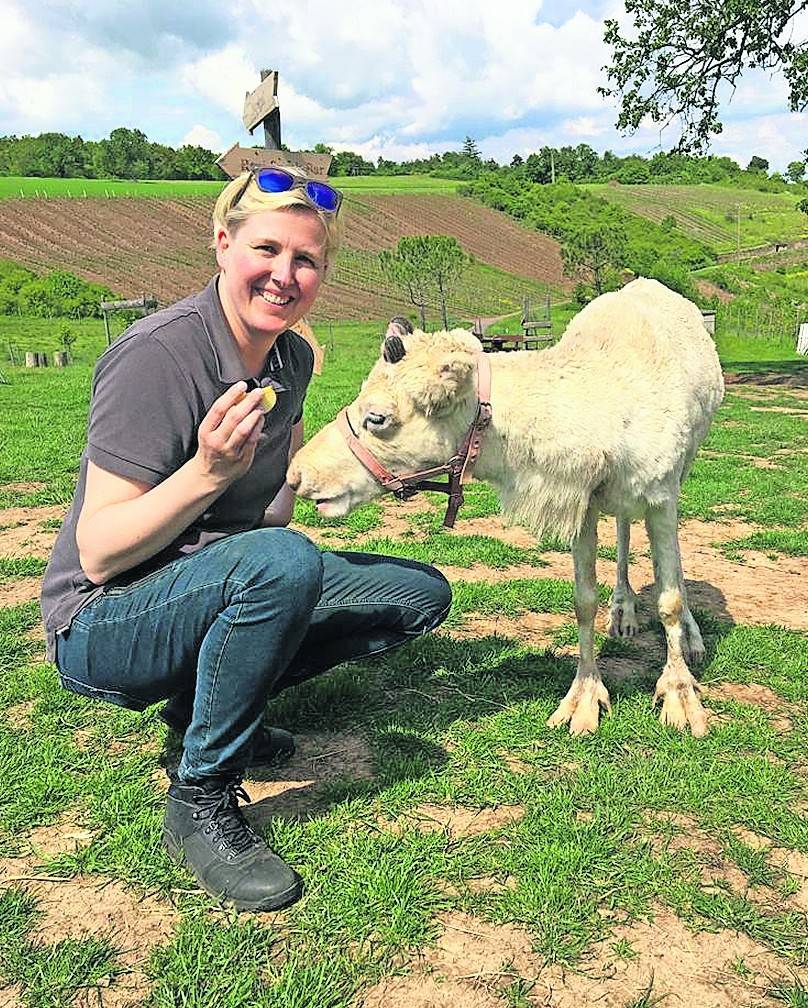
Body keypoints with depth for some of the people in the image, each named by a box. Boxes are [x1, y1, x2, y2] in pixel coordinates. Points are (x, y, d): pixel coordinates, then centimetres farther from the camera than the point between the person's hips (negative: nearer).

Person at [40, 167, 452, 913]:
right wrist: (209, 470, -35)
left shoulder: (291, 358, 2)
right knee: (283, 562, -37)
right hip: (102, 627, -8)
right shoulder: (157, 356, -21)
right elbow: (97, 554, -22)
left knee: (421, 595, 2)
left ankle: (209, 701, 5)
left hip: (227, 586, 8)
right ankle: (200, 803, -16)